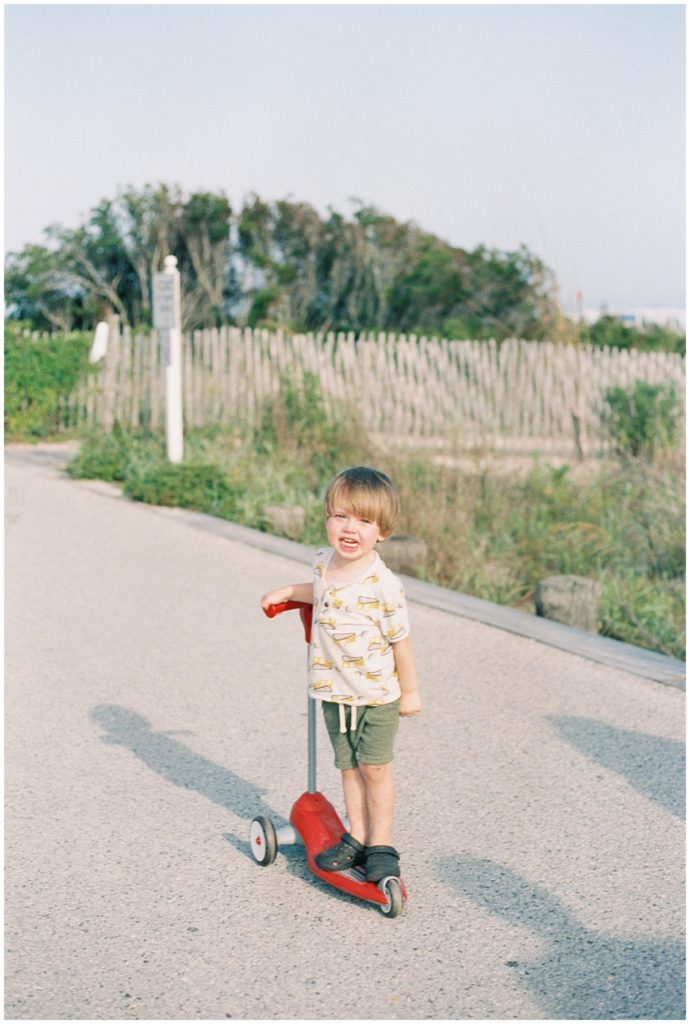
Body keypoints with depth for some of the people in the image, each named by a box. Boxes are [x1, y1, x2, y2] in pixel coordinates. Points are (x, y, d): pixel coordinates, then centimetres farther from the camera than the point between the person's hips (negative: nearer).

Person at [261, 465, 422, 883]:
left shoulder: (383, 584, -22)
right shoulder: (325, 562, -3)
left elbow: (400, 639, -13)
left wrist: (410, 691, -6)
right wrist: (288, 591, 16)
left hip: (378, 695, -6)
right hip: (335, 692, 6)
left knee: (375, 767, 2)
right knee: (348, 767, 13)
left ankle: (382, 844, 16)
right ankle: (357, 838, 24)